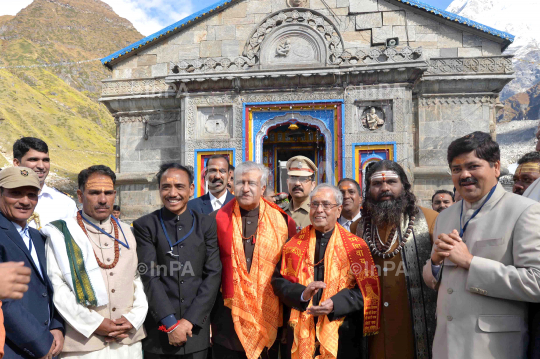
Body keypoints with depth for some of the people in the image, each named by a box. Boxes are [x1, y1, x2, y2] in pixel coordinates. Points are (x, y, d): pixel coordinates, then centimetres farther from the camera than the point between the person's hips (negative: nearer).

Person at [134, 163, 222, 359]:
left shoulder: (206, 224, 2)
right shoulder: (145, 226, -3)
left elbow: (213, 275, -2)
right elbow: (149, 277, -8)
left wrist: (190, 319, -8)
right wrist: (170, 324, -12)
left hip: (196, 328, 2)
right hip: (158, 330, -1)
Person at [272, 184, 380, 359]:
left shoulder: (355, 246, -2)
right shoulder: (295, 244, 4)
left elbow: (367, 288, -6)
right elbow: (278, 281, 2)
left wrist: (335, 303, -20)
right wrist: (301, 293, -16)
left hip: (342, 334, -1)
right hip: (301, 333, 2)